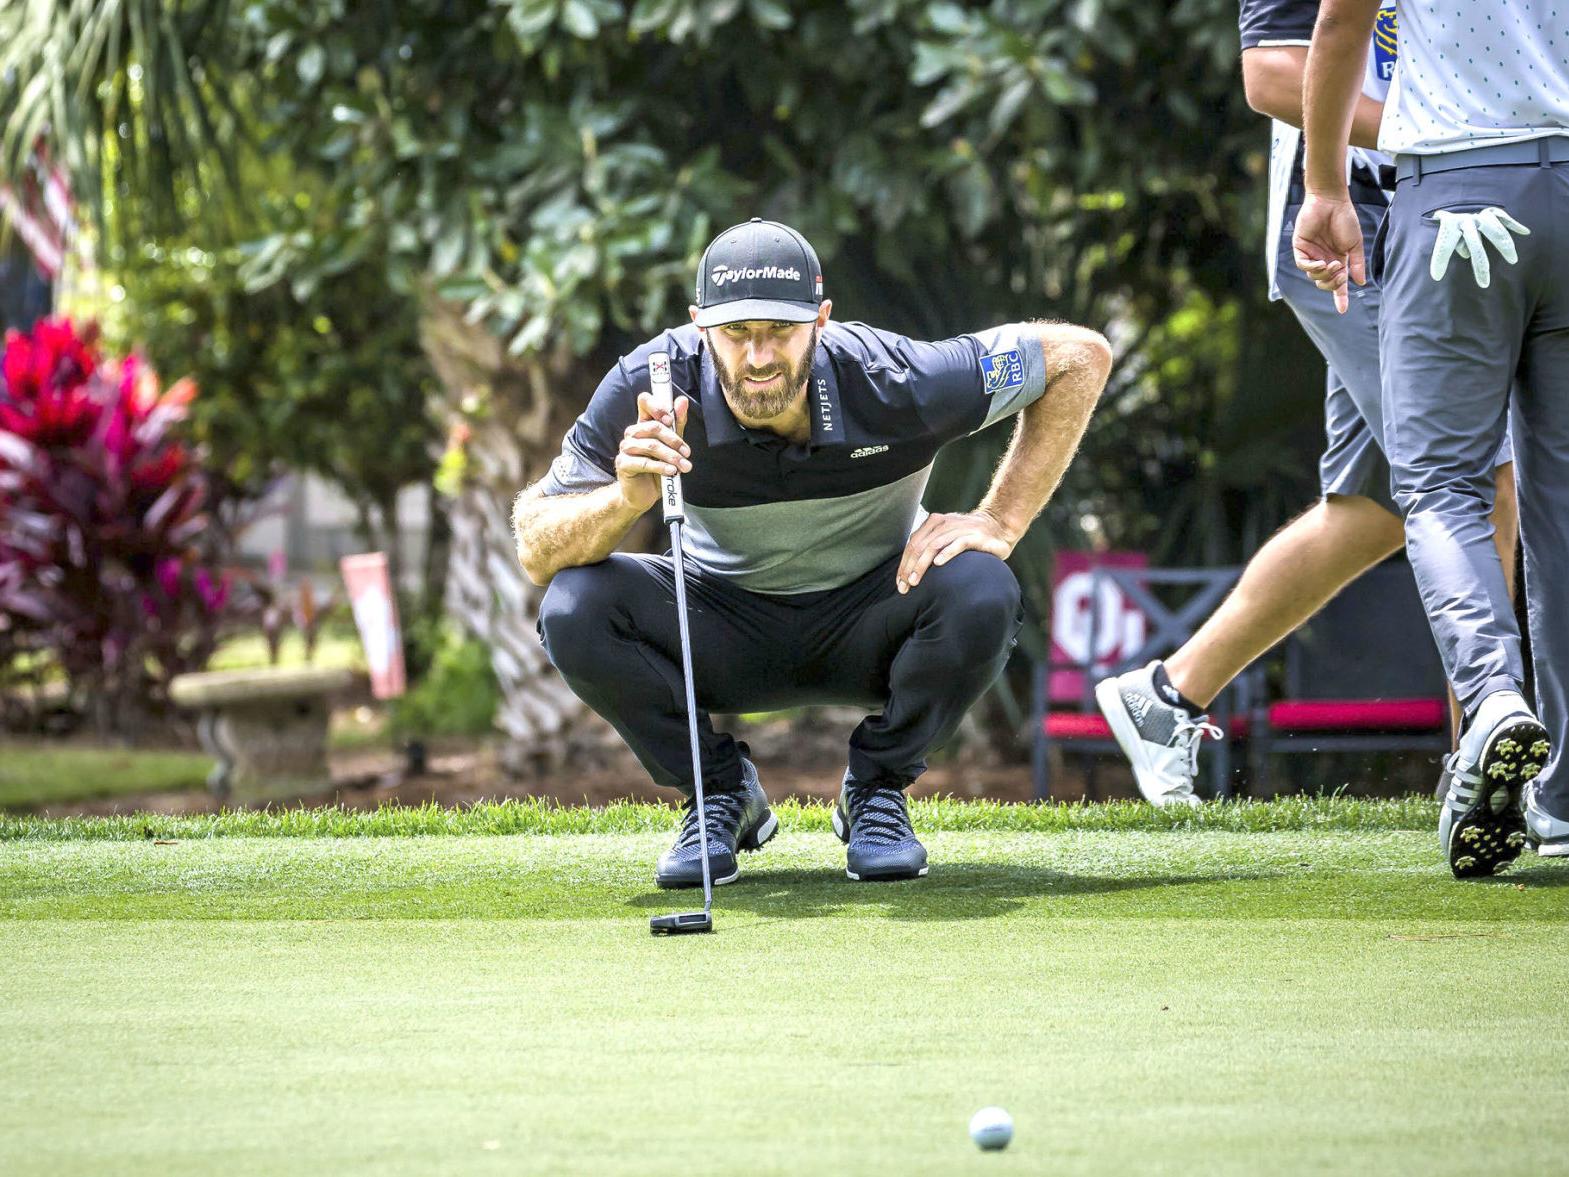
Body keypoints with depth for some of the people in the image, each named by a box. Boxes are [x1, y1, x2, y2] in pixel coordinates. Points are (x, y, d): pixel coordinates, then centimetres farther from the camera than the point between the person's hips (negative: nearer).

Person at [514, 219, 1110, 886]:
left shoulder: (895, 385, -28)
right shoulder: (649, 391, -25)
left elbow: (1081, 356, -15)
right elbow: (534, 550, -23)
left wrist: (999, 523, -20)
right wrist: (625, 499, -44)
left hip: (866, 627, -1)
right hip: (726, 626, 1)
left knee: (979, 593, -33)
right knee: (573, 609, -27)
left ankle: (876, 787, -4)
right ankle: (720, 790, -1)